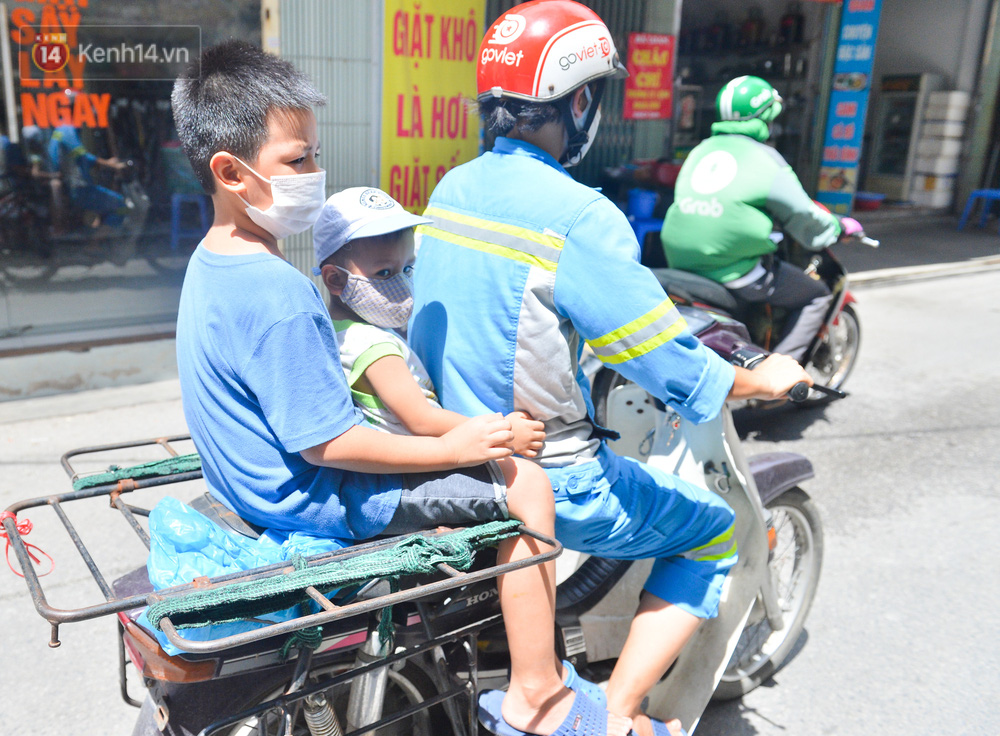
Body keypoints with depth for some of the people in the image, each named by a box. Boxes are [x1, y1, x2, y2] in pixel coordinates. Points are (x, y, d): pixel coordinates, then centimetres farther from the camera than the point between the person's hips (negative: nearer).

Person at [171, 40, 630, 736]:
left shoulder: (210, 260, 3)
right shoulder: (280, 296, -29)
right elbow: (326, 445, -27)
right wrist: (449, 448, -19)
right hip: (313, 498, -10)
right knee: (524, 484, -10)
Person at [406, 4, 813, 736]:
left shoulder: (449, 190, 3)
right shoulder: (579, 217, -22)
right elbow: (671, 364, -19)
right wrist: (763, 380, 0)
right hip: (546, 480, -8)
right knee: (717, 535, 13)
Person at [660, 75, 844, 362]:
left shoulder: (700, 150, 14)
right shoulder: (765, 159, -5)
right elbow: (803, 217, 0)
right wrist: (838, 226, 22)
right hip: (734, 272, -7)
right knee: (817, 296, 11)